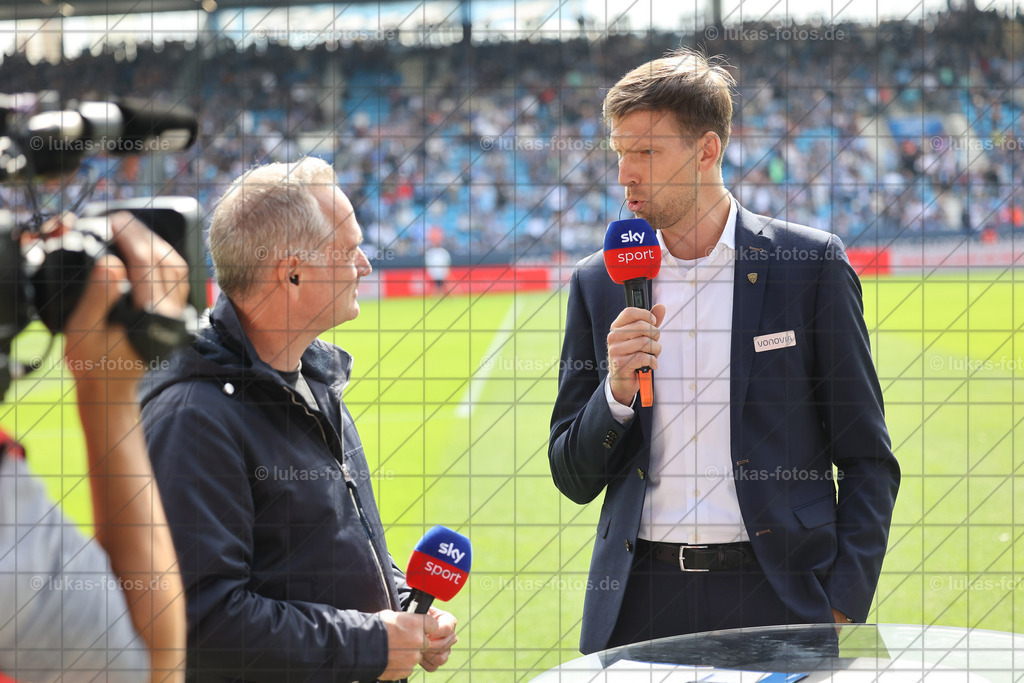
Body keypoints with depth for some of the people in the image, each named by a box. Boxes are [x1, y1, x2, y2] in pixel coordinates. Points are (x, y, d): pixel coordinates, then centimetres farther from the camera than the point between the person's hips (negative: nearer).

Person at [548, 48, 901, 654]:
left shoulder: (811, 266, 0)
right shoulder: (598, 285, 8)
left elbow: (868, 462, 2)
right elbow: (575, 478, 10)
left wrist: (842, 611, -8)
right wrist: (618, 391, -8)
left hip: (777, 599, -2)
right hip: (640, 605, 2)